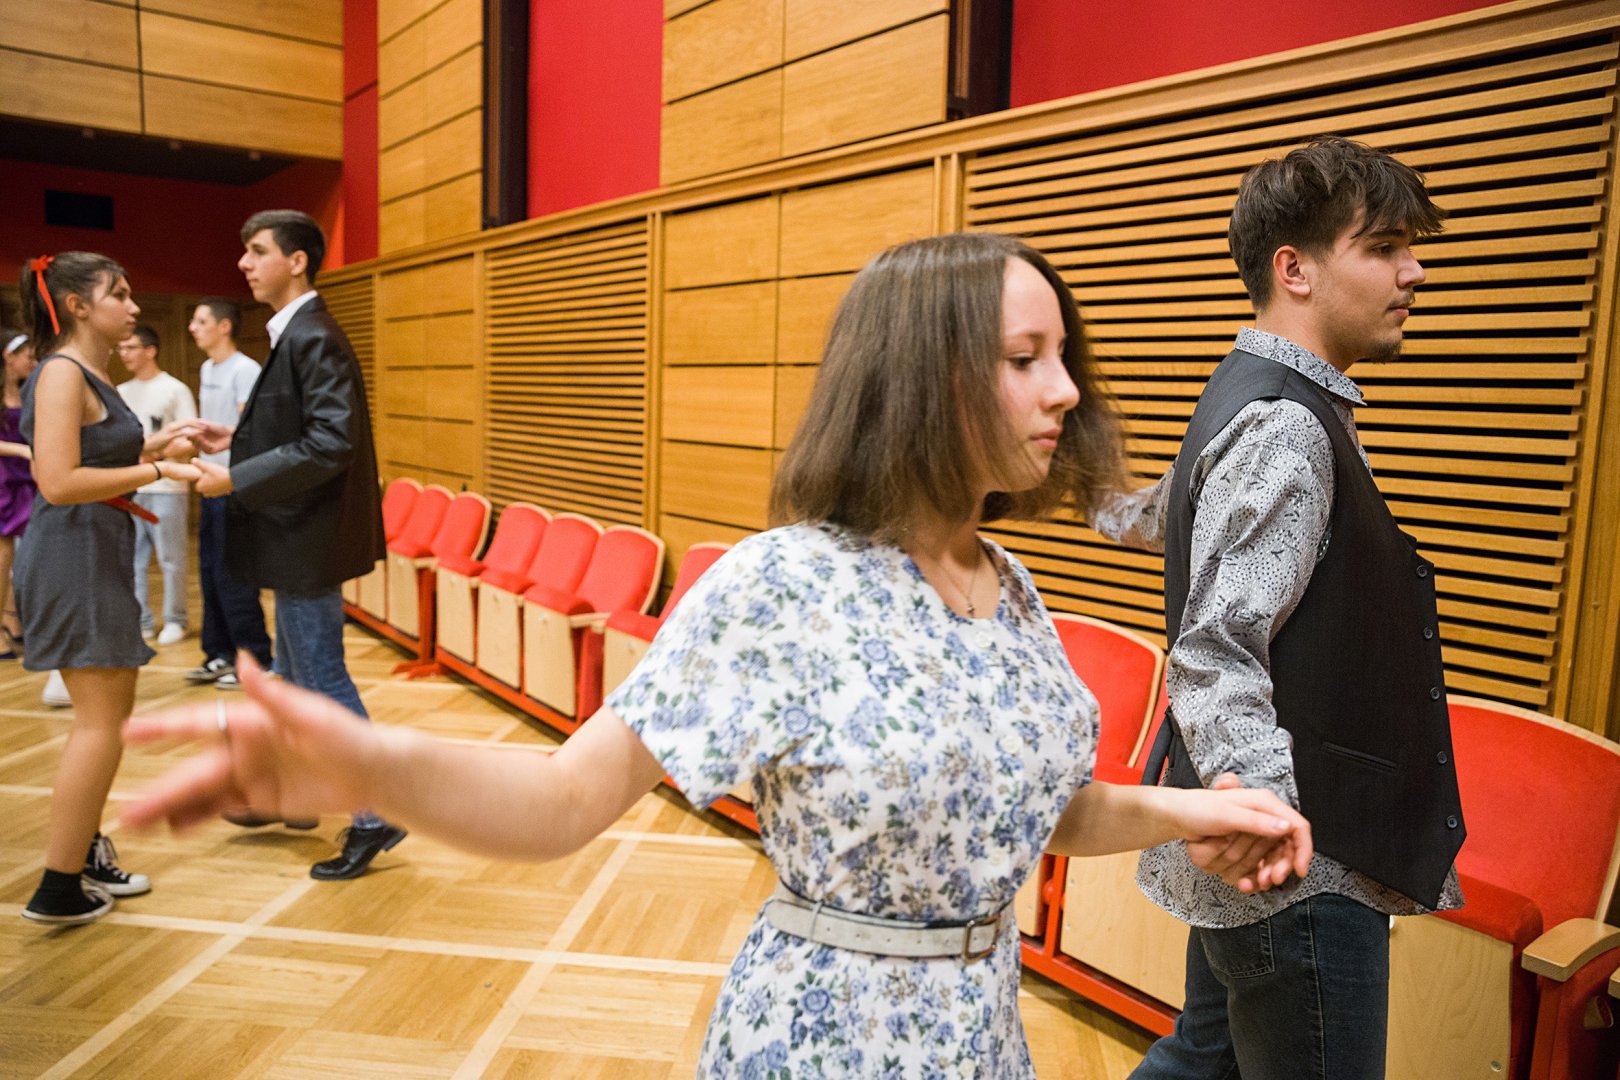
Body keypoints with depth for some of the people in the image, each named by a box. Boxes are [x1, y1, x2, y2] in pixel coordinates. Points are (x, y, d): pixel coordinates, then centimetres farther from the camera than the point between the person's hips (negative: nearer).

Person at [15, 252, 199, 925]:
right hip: (72, 559, -10)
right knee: (101, 722, -6)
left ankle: (84, 850, 29)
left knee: (112, 713, 16)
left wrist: (146, 449, 12)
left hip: (100, 557, 10)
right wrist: (155, 471, -20)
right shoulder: (62, 373, -15)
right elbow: (59, 482, -24)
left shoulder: (92, 376, 15)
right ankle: (58, 889, 2)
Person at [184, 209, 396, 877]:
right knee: (297, 671, 21)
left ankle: (376, 816, 9)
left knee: (323, 678, -2)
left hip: (311, 538, -10)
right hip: (296, 535, 10)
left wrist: (236, 479, -23)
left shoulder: (314, 338, -18)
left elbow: (330, 442, -27)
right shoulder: (293, 334, 13)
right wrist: (237, 440, 9)